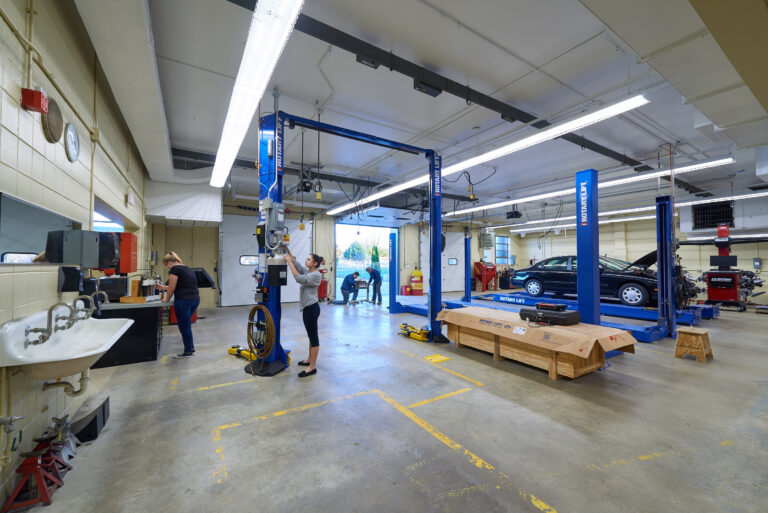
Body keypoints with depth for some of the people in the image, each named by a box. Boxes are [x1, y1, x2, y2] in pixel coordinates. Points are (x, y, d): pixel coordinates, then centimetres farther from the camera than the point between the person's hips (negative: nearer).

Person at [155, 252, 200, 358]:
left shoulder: (174, 269, -6)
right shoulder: (188, 269, 20)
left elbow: (172, 288, -4)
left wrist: (167, 299, 12)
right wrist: (162, 287, 31)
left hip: (183, 301, -8)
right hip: (195, 299, 9)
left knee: (184, 326, 4)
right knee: (186, 325, 20)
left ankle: (188, 352, 14)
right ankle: (191, 348, 25)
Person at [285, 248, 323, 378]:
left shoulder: (316, 275, -17)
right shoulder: (307, 271, 10)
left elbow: (299, 279, -26)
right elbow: (297, 264, 10)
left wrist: (289, 262, -24)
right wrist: (288, 250, 1)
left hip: (311, 308, -10)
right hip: (307, 308, 10)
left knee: (313, 336, -4)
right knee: (311, 335, 19)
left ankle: (312, 367, 3)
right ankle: (310, 359, 33)